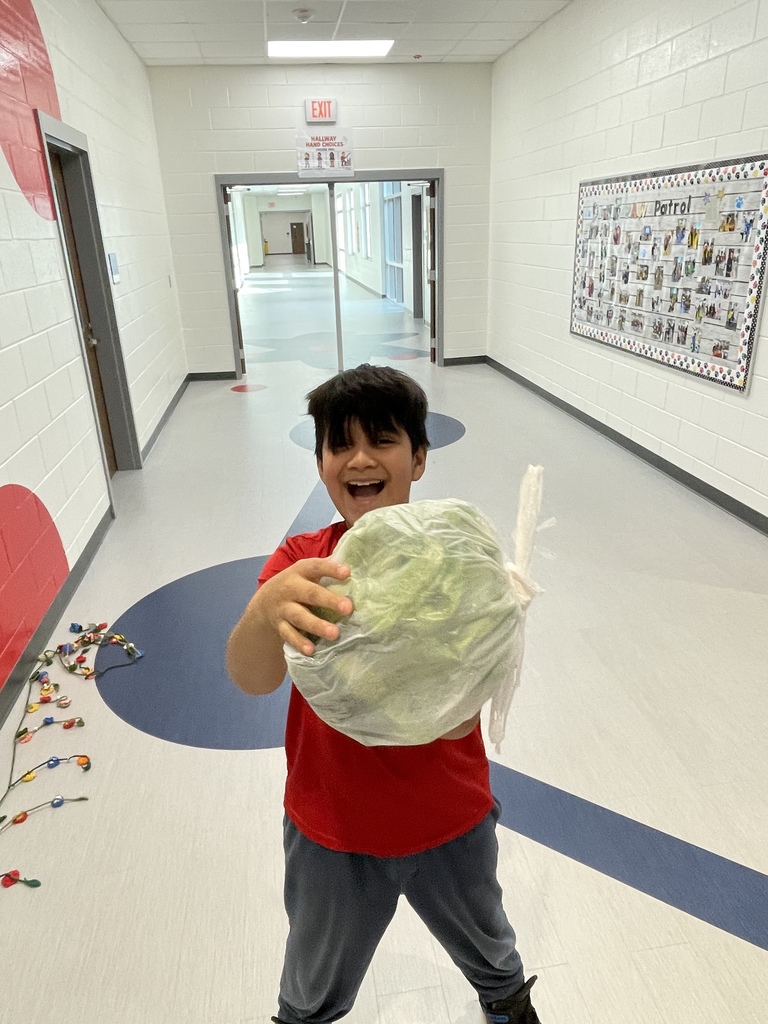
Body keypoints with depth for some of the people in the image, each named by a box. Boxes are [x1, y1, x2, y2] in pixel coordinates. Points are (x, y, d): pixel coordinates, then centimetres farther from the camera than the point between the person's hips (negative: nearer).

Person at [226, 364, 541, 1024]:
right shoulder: (300, 562, -15)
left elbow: (460, 719, -22)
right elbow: (250, 678, -31)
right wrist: (268, 607, -52)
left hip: (451, 824, 1)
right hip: (330, 829, 0)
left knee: (489, 955, 32)